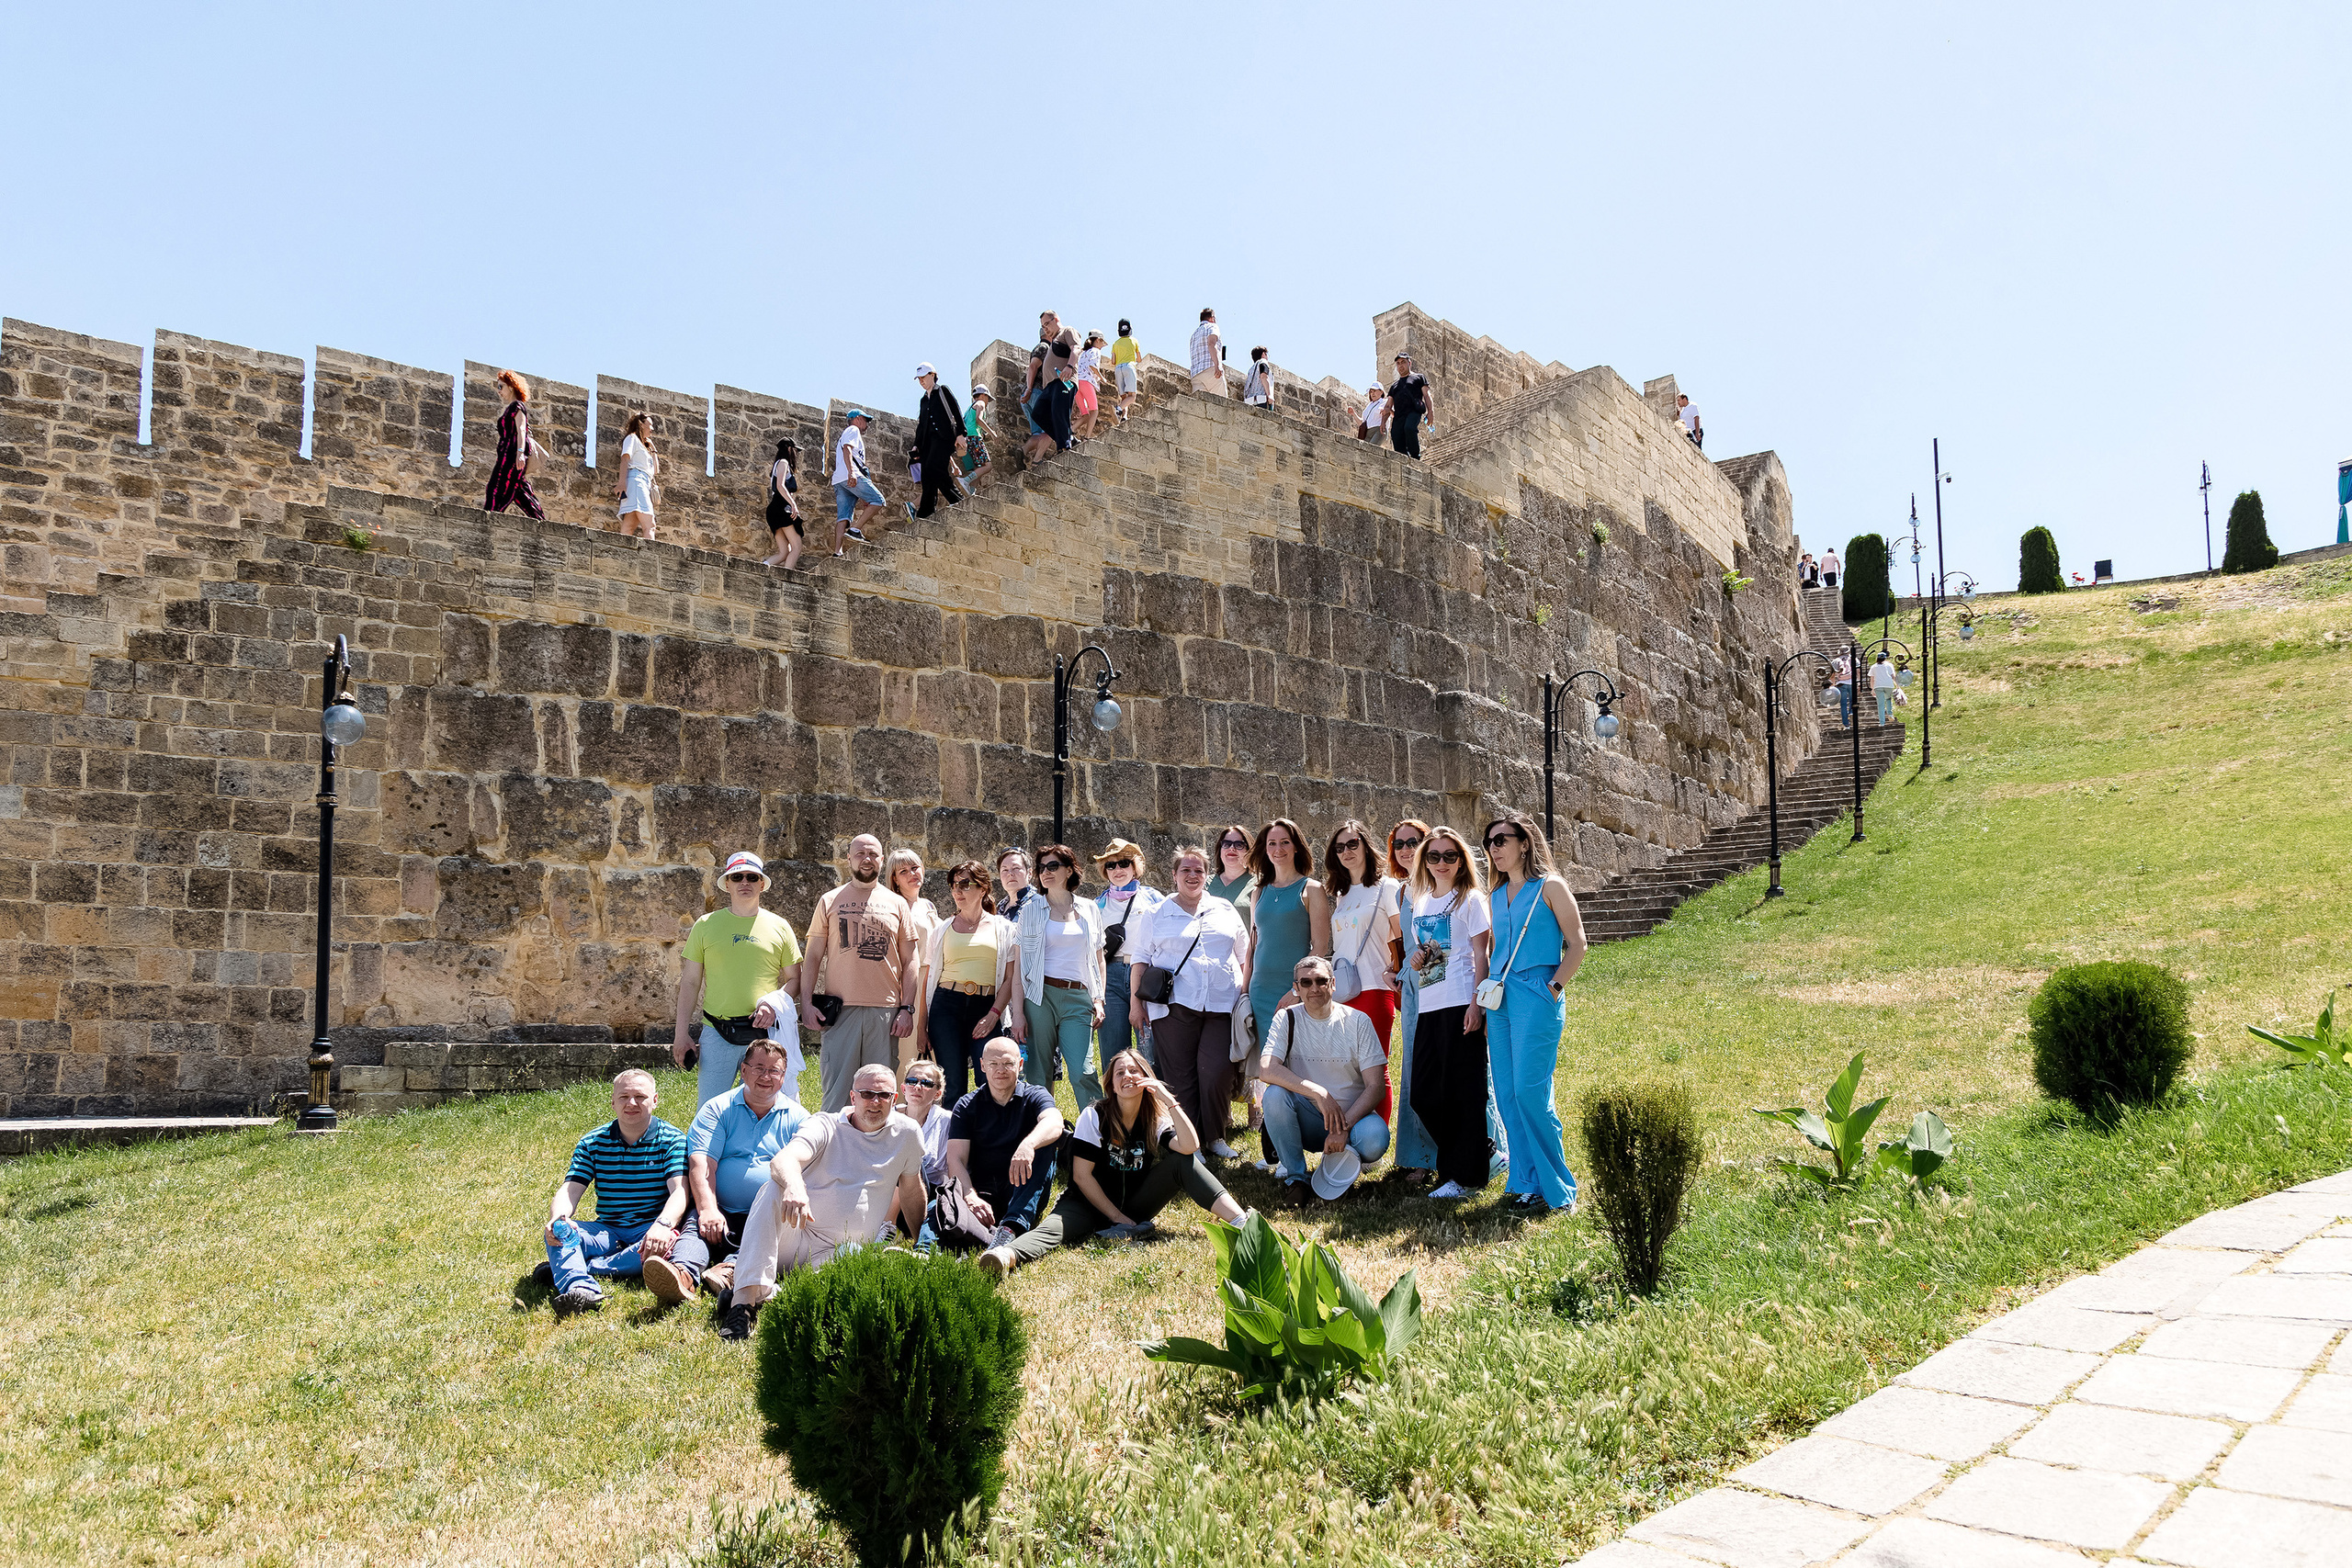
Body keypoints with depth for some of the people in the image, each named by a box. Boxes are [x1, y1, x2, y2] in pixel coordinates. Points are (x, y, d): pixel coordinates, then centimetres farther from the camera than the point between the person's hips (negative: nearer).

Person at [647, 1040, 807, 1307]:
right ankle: (684, 1273, -60)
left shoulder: (798, 1118, 12)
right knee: (697, 1224, -32)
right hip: (722, 1214, 0)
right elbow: (701, 1164, -3)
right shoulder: (716, 1110, 11)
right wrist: (708, 1209, -21)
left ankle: (731, 1270, -56)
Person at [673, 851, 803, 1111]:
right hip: (717, 1033, 0)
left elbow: (794, 979, 10)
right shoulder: (706, 925, 8)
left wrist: (774, 1004, -10)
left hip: (765, 1031, 0)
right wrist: (681, 1033, 4)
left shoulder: (779, 926, 8)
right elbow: (690, 982, 9)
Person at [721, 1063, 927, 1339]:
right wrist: (794, 1186, -46)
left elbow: (911, 1189, 22)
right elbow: (782, 1160, -22)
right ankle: (745, 1295, -40)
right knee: (775, 1188, -33)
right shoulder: (825, 1126, -1)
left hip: (838, 1253, 1)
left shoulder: (907, 1132, 6)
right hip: (793, 1232, -1)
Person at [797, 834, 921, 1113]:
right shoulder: (830, 901, 9)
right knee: (836, 1092, -3)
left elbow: (910, 961, 10)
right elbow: (813, 956, 8)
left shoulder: (897, 904, 11)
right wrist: (806, 1003, -3)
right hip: (840, 1010, -1)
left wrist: (907, 1008, 0)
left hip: (886, 1011, 1)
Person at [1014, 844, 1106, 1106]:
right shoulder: (1031, 910, 8)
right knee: (1039, 1074, -1)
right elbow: (1020, 964, 3)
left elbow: (1098, 959, 17)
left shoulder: (1089, 910, 13)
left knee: (1082, 1072, -10)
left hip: (1078, 998, 0)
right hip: (1041, 995, 0)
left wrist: (1098, 999, 5)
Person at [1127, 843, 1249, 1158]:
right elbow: (1139, 958, 10)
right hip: (1174, 1006, -1)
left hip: (1221, 1005, 1)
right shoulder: (1159, 914, 11)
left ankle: (1215, 1137, 9)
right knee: (1181, 1076, -1)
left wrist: (1245, 991, 13)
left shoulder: (1225, 910, 17)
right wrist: (1135, 1001, 3)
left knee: (1217, 1073, -8)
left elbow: (1245, 954, 21)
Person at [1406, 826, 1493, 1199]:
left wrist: (1476, 1004, -15)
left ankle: (1466, 1176, 7)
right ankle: (1485, 1155, 21)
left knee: (1463, 1092, -3)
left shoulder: (1471, 899, -2)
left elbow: (1480, 955, -7)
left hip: (1461, 1005, -7)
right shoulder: (1420, 902, 17)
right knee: (1423, 1094, 7)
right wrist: (1415, 958, 2)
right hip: (1429, 1007, 7)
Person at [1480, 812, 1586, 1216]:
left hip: (1536, 996, -7)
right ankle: (1524, 1182, 13)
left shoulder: (1549, 886, -1)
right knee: (1507, 1093, 4)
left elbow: (1577, 944, -3)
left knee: (1530, 1091, -12)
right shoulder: (1498, 895, 18)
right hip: (1501, 997, 7)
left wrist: (1554, 986, -12)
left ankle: (1556, 1189, -2)